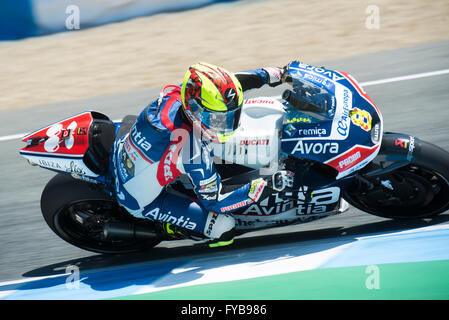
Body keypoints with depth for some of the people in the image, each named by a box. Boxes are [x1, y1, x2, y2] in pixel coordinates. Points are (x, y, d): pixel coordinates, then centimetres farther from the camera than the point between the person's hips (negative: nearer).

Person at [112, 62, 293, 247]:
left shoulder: (173, 95, -19)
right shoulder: (194, 154, -37)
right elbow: (214, 202, -22)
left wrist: (270, 75, 7)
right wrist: (267, 186, -24)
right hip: (140, 202, -8)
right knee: (224, 228, -12)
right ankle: (167, 228, 9)